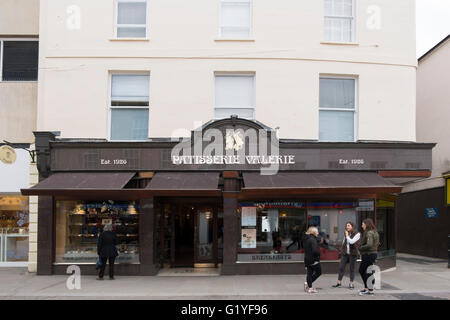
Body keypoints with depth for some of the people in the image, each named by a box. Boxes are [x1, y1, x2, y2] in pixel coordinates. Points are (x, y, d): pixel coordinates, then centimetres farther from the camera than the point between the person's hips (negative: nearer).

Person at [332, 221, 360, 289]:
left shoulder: (357, 234, -7)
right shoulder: (346, 233, 11)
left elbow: (352, 241, -20)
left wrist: (347, 236, -10)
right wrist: (342, 249, 16)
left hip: (353, 253, -5)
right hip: (345, 253, 5)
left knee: (352, 268, 3)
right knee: (341, 268, 2)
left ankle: (351, 284, 12)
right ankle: (339, 283, 8)